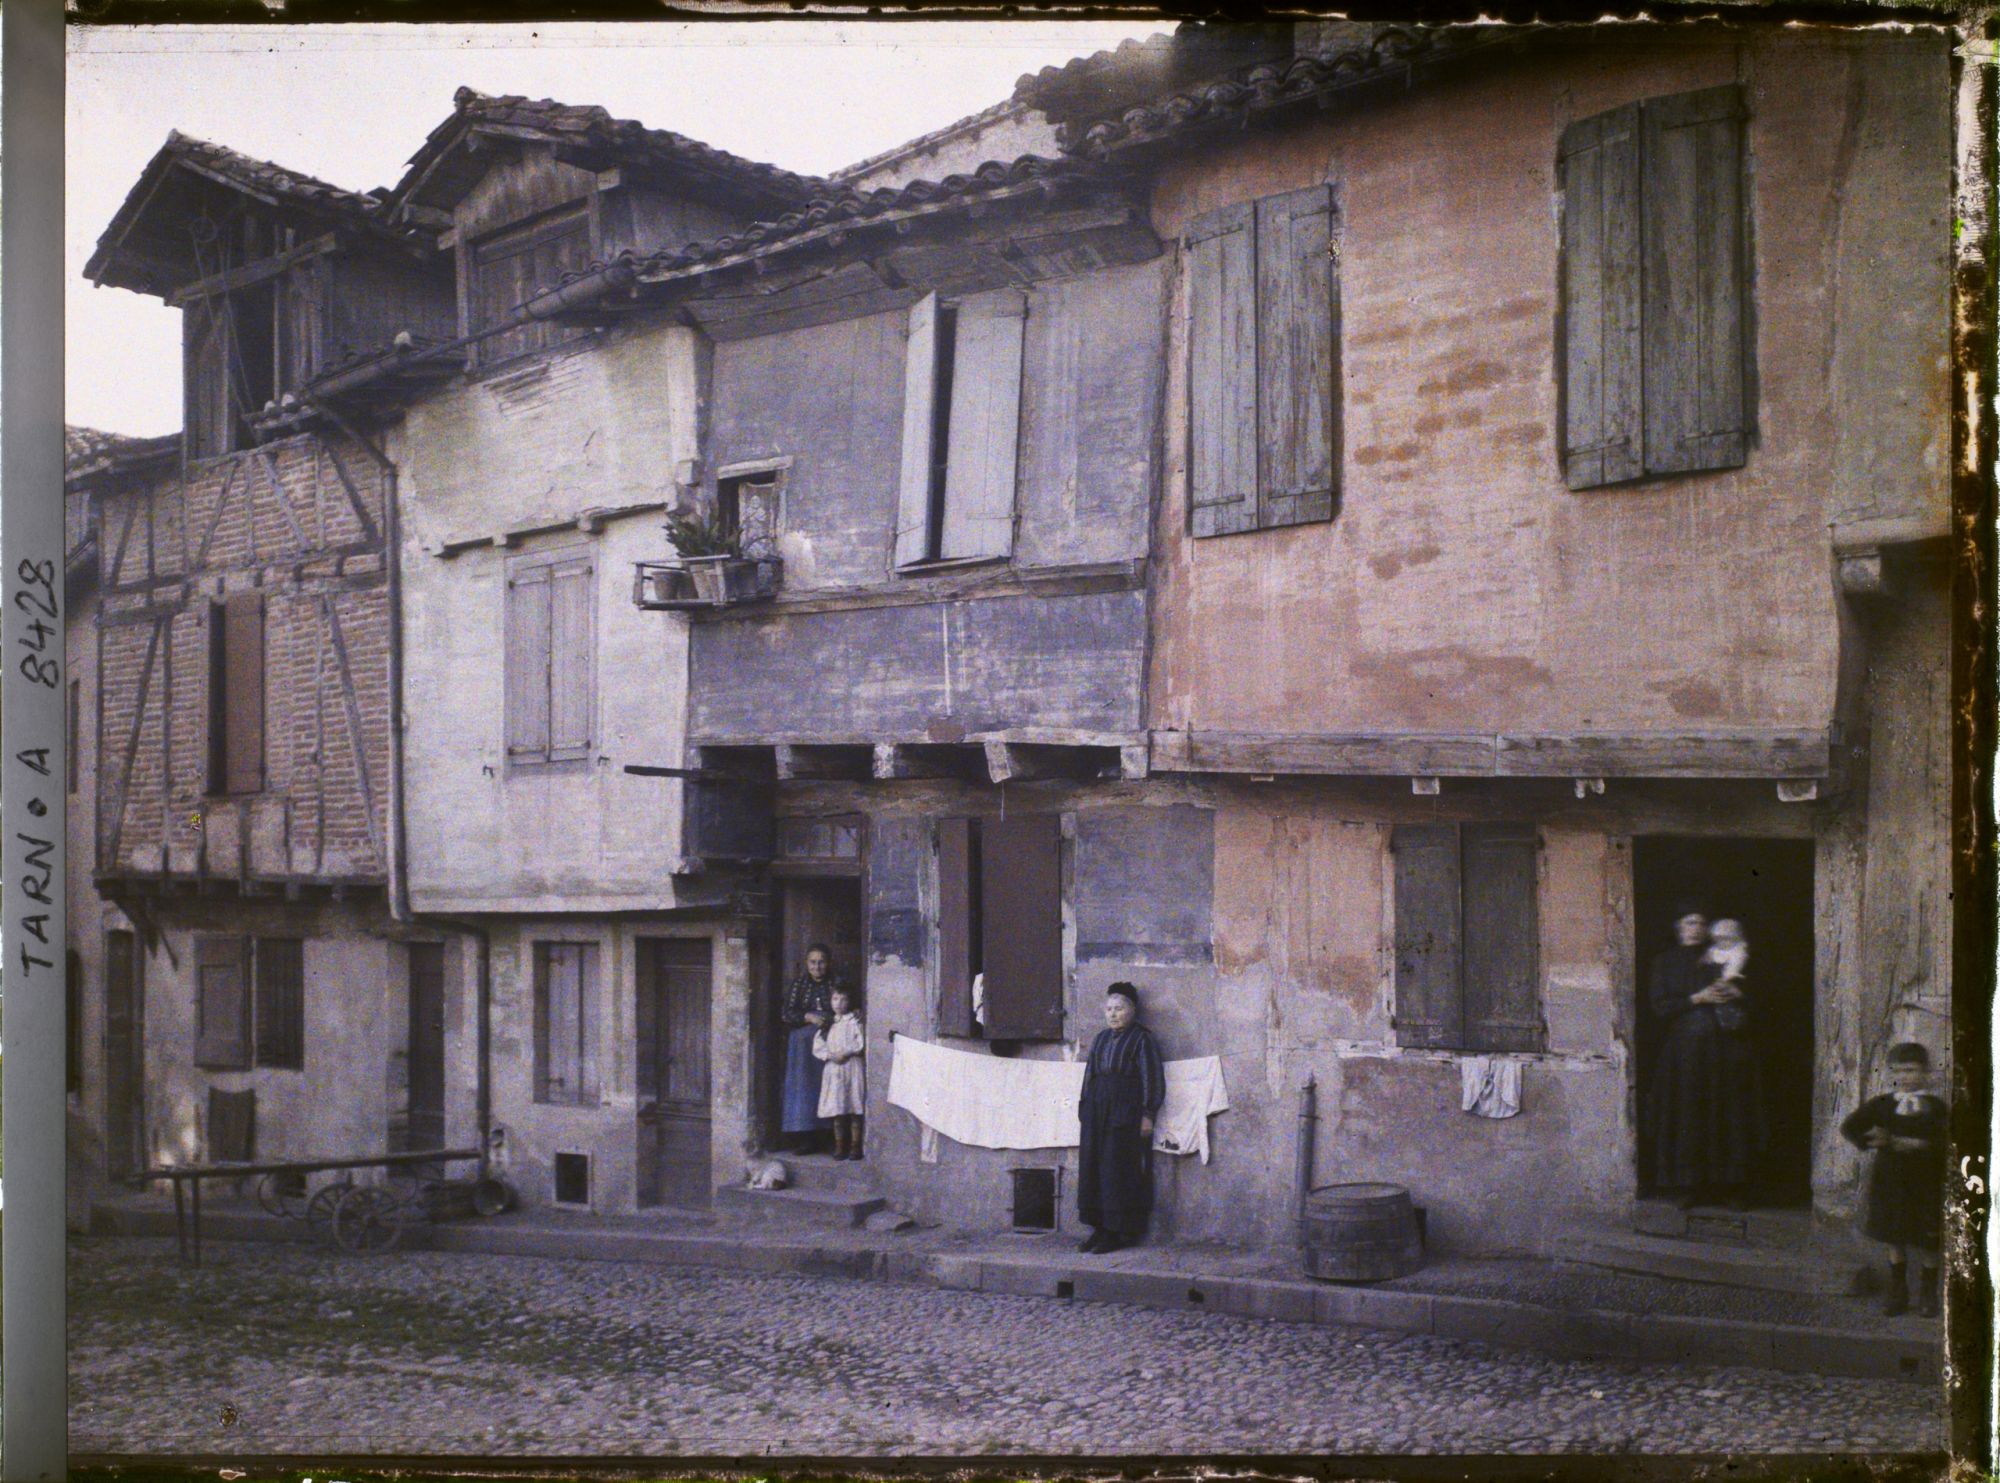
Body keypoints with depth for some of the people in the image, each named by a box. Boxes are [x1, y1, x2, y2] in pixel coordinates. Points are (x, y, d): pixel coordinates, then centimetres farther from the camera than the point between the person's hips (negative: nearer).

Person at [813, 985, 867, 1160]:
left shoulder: (854, 1021, 1)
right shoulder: (827, 1023, 13)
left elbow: (861, 1043, -9)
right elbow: (818, 1047, 7)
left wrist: (845, 1053, -13)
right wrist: (831, 1055, -8)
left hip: (853, 1068, -4)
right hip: (833, 1069, 4)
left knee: (855, 1110, -2)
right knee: (837, 1112, 3)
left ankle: (855, 1146, 3)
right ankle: (840, 1146, 9)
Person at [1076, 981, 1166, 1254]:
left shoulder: (1142, 1040, -4)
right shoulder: (1101, 1039, 15)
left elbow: (1152, 1079, -8)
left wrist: (1147, 1116, -13)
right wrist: (1086, 1113, 14)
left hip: (1126, 1113, -7)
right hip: (1097, 1113, 7)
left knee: (1120, 1171, -5)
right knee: (1093, 1167, 5)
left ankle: (1121, 1231, 1)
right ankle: (1100, 1227, 12)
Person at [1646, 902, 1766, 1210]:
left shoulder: (1720, 958, 12)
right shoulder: (1666, 963, 9)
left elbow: (1748, 1001, 14)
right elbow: (1659, 1006, -2)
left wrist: (1735, 994, -8)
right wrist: (1697, 998, -12)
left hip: (1725, 1049, 1)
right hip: (1686, 1048, -1)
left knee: (1728, 1117, -3)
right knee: (1689, 1120, -3)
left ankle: (1733, 1187, 1)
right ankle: (1691, 1187, 3)